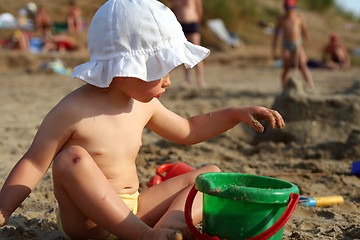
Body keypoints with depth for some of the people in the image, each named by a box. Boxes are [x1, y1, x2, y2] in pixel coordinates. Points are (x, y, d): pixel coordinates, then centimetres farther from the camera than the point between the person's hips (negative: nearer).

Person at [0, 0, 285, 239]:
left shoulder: (143, 105, 5)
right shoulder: (74, 111, -16)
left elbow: (187, 131, 19)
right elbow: (34, 164, -12)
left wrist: (236, 114, 12)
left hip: (133, 209, 7)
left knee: (210, 173, 0)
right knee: (72, 158, -35)